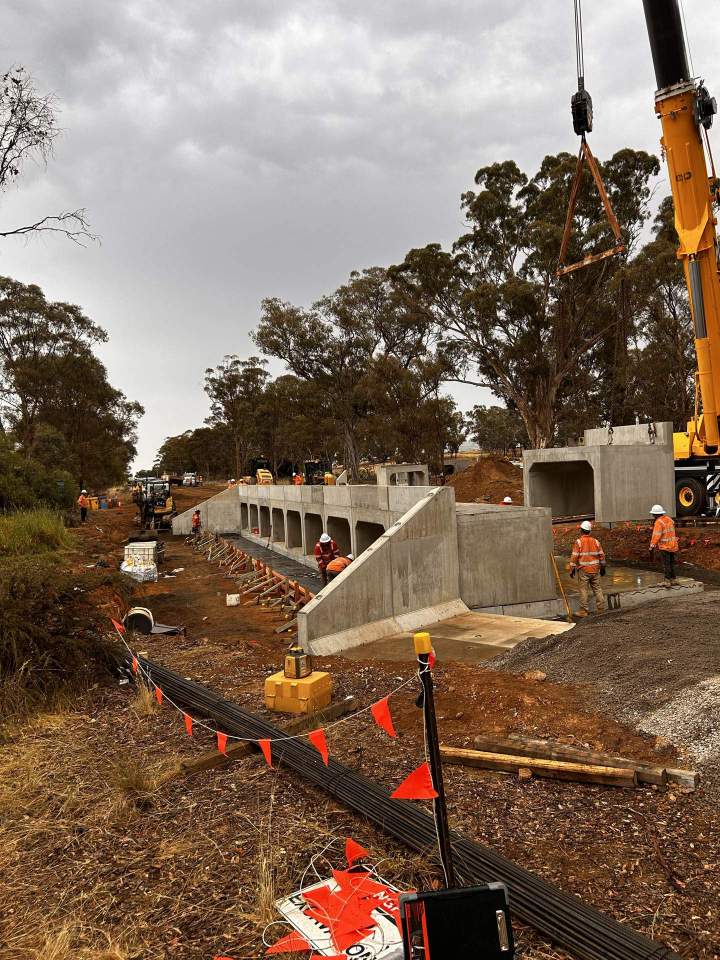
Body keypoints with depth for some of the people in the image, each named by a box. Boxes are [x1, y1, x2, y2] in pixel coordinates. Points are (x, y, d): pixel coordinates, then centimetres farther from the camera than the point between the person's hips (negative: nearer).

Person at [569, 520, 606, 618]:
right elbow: (601, 555, 10)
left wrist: (572, 569, -4)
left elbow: (574, 556, -11)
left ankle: (583, 611, 2)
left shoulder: (579, 542, -9)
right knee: (597, 589, 12)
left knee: (583, 590, 0)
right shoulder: (596, 541, 5)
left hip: (583, 570, -5)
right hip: (595, 569, 5)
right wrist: (602, 568, 21)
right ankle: (601, 608, 16)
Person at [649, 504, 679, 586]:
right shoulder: (669, 519, 10)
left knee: (666, 565, -4)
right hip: (672, 545, 8)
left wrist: (652, 546, -19)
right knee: (671, 563, 16)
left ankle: (667, 582, -3)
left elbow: (656, 535, -21)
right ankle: (674, 580, 21)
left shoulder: (658, 522, -15)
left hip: (665, 546, -8)